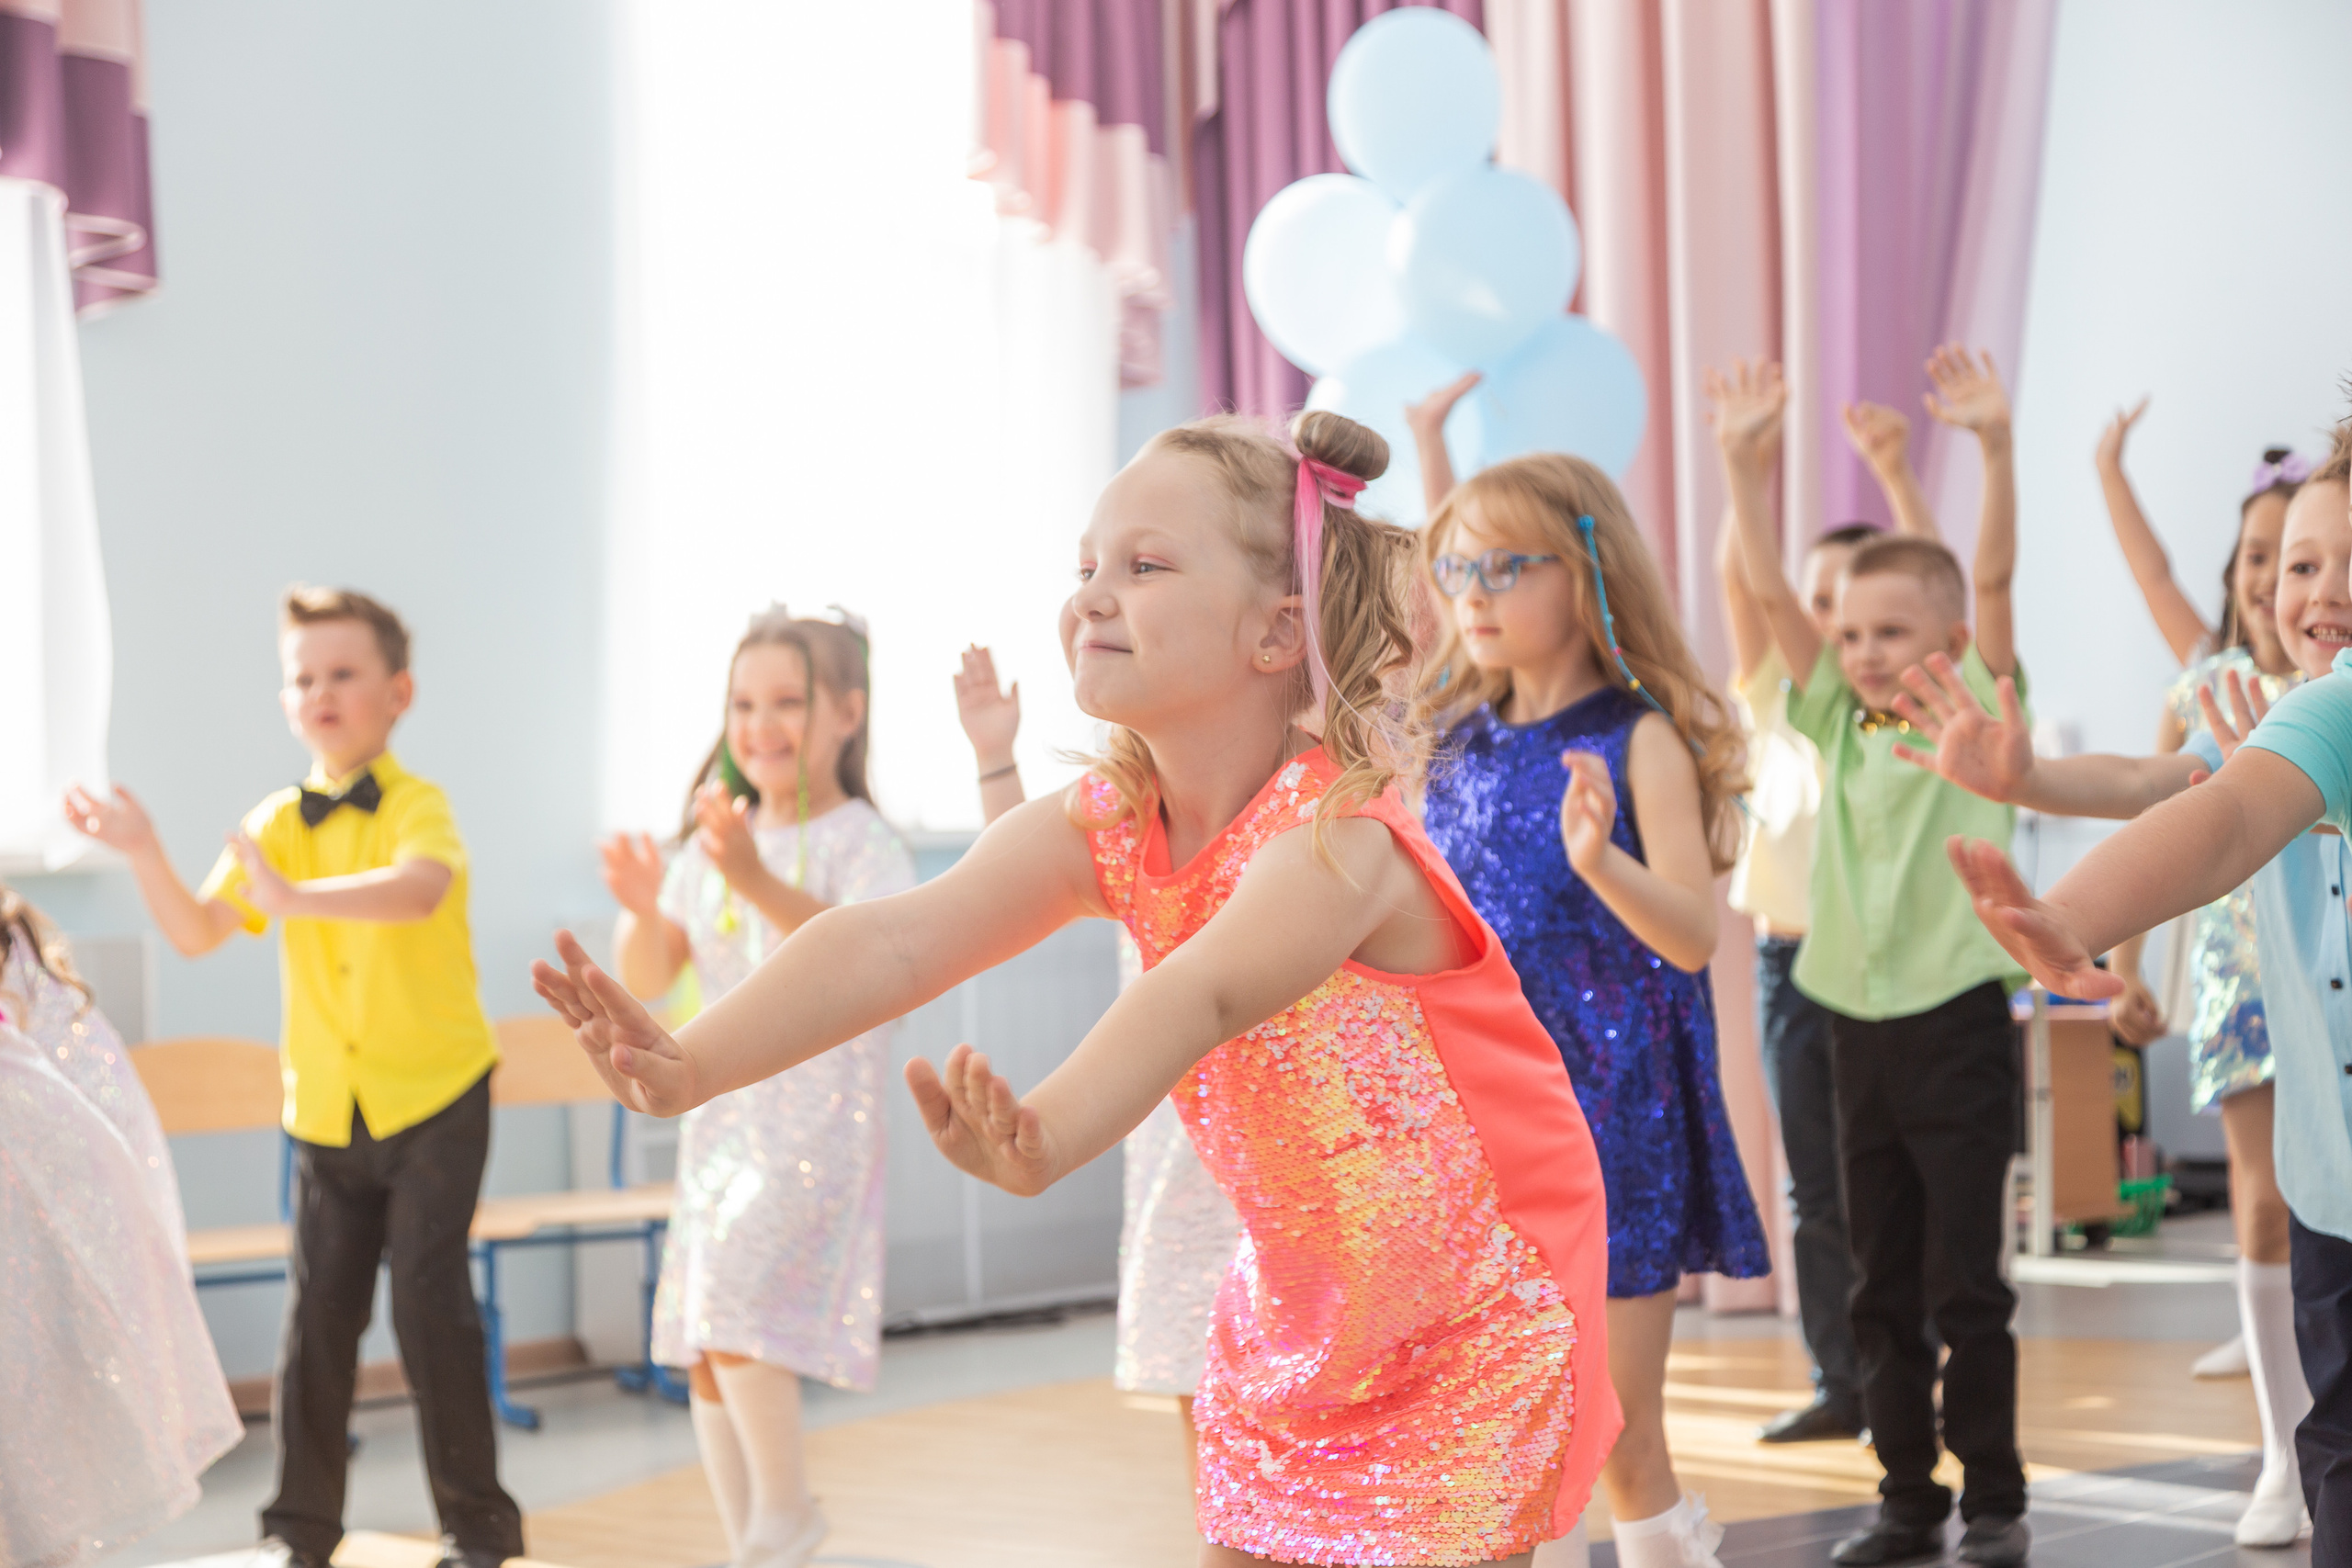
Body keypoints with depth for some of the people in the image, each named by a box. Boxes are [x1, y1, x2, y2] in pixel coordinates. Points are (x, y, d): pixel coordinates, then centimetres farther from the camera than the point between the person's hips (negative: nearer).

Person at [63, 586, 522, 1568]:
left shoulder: (418, 808, -11)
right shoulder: (273, 824, 5)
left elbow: (418, 890, -33)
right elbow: (197, 934, 2)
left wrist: (296, 896, -46)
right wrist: (143, 853, -13)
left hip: (435, 1097, -4)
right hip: (324, 1107, 5)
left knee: (429, 1300, -6)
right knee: (317, 1310, 5)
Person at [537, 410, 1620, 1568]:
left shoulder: (1336, 839, -26)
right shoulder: (1096, 828, -7)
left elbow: (1204, 995, -47)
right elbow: (902, 939, -23)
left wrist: (1044, 1143, -65)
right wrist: (692, 1064, -39)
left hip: (1474, 1330, -6)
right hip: (1292, 1320, 6)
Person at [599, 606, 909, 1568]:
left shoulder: (863, 844, -9)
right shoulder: (713, 843, 10)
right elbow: (645, 982, 9)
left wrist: (763, 886, -39)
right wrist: (644, 911, -13)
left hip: (820, 1120, -7)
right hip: (721, 1119, 7)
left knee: (736, 1308, -22)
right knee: (703, 1357, 8)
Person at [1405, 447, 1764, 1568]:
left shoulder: (1639, 739, -9)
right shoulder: (1458, 749, 7)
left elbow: (1694, 936, -17)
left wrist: (1602, 857, -34)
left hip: (1609, 1112, -5)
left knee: (1620, 1444, 1)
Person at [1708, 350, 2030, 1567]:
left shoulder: (1974, 719, -2)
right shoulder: (1839, 726, 8)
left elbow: (1992, 581, -15)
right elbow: (1771, 595, 1)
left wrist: (1993, 445, -27)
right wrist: (1744, 465, -10)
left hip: (1956, 1021, -4)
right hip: (1856, 1023, 5)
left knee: (1966, 1282, -1)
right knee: (1882, 1287, 9)